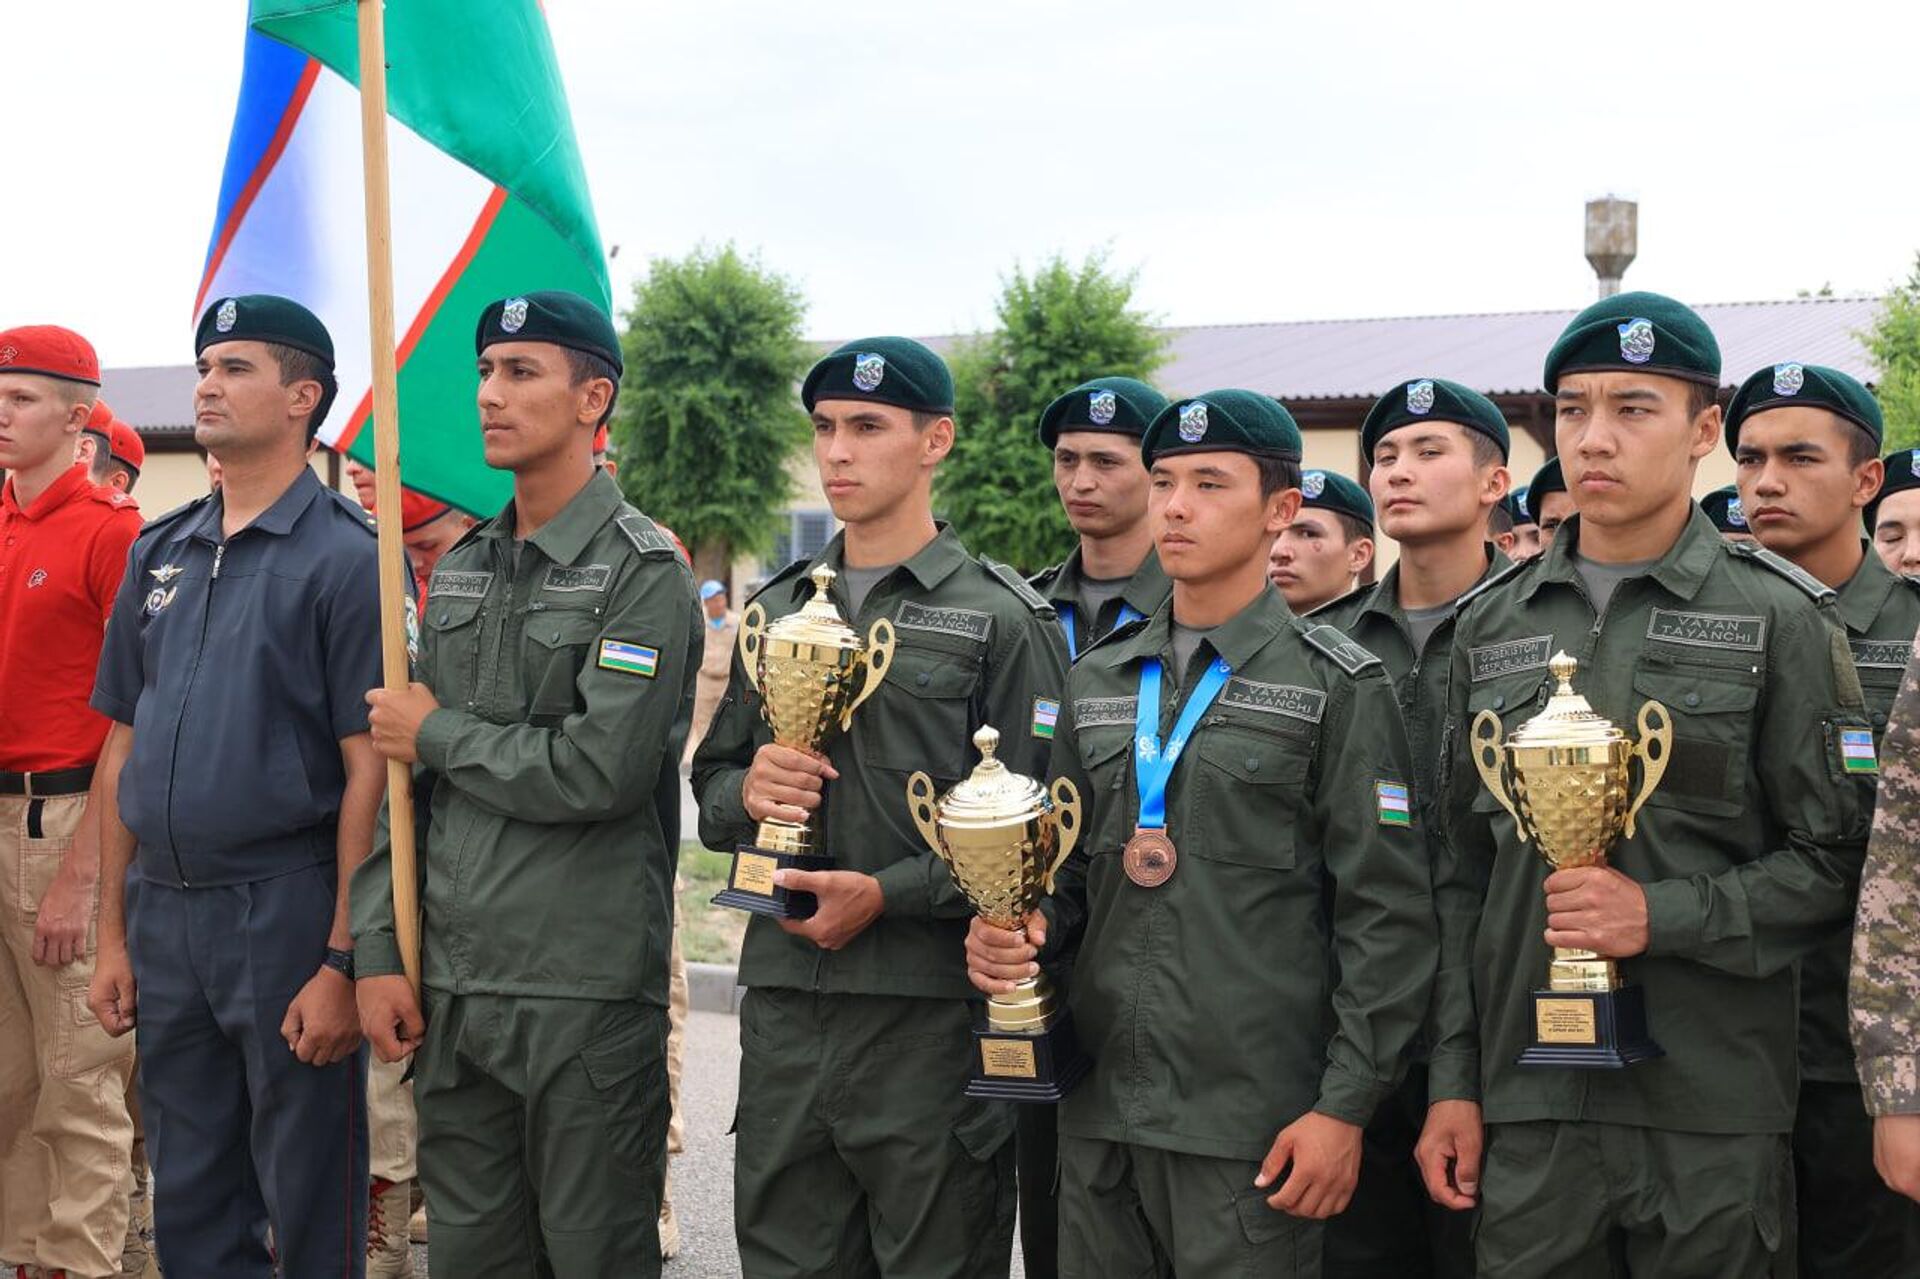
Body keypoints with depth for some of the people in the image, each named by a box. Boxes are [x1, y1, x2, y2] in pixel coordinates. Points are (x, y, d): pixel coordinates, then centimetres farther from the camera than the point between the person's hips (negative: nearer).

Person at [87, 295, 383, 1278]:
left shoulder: (345, 558, -8)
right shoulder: (159, 553, 11)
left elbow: (369, 770, -12)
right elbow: (123, 748, 14)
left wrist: (343, 961, -16)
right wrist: (114, 936, 11)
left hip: (286, 904, -6)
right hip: (163, 908, 6)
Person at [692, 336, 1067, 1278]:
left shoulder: (1003, 618, -4)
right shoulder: (778, 608, 14)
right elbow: (712, 783, 18)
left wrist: (886, 894, -17)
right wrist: (745, 792, -5)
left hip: (929, 1013, -5)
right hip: (781, 998, 5)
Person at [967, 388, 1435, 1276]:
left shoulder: (1337, 686, -3)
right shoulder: (1098, 680, 13)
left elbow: (1387, 915, -6)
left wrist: (1346, 1108, -11)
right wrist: (1022, 928, -3)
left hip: (1252, 1126, -5)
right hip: (1099, 1109, 5)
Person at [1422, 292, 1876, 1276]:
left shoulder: (1780, 617, -1)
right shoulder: (1493, 623, 10)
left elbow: (1839, 861, -2)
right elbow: (1462, 872, 11)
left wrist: (1663, 916, -16)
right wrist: (1454, 1081, 6)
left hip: (1715, 1117, -3)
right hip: (1527, 1107, 3)